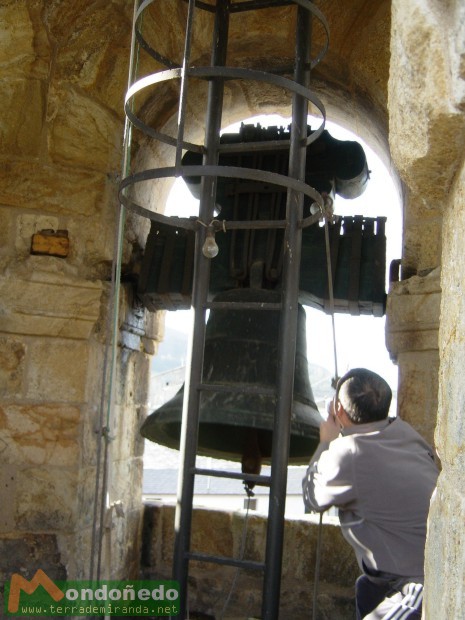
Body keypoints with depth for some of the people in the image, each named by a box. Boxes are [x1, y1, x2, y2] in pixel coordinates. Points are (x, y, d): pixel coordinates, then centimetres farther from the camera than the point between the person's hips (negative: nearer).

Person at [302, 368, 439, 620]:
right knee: (367, 589, 29)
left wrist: (326, 443, 12)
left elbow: (313, 498, 2)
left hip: (428, 589, -9)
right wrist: (337, 442, 18)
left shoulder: (349, 454, -18)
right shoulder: (405, 432, 3)